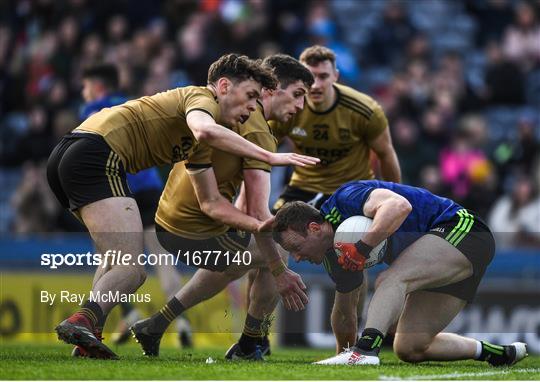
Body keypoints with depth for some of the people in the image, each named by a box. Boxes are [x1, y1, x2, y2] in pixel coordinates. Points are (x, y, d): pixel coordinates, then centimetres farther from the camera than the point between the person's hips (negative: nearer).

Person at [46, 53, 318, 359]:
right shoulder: (202, 98, -2)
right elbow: (204, 130, -27)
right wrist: (269, 157, -23)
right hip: (97, 155, -11)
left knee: (118, 260, 25)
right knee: (132, 269, -19)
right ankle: (81, 322, -38)